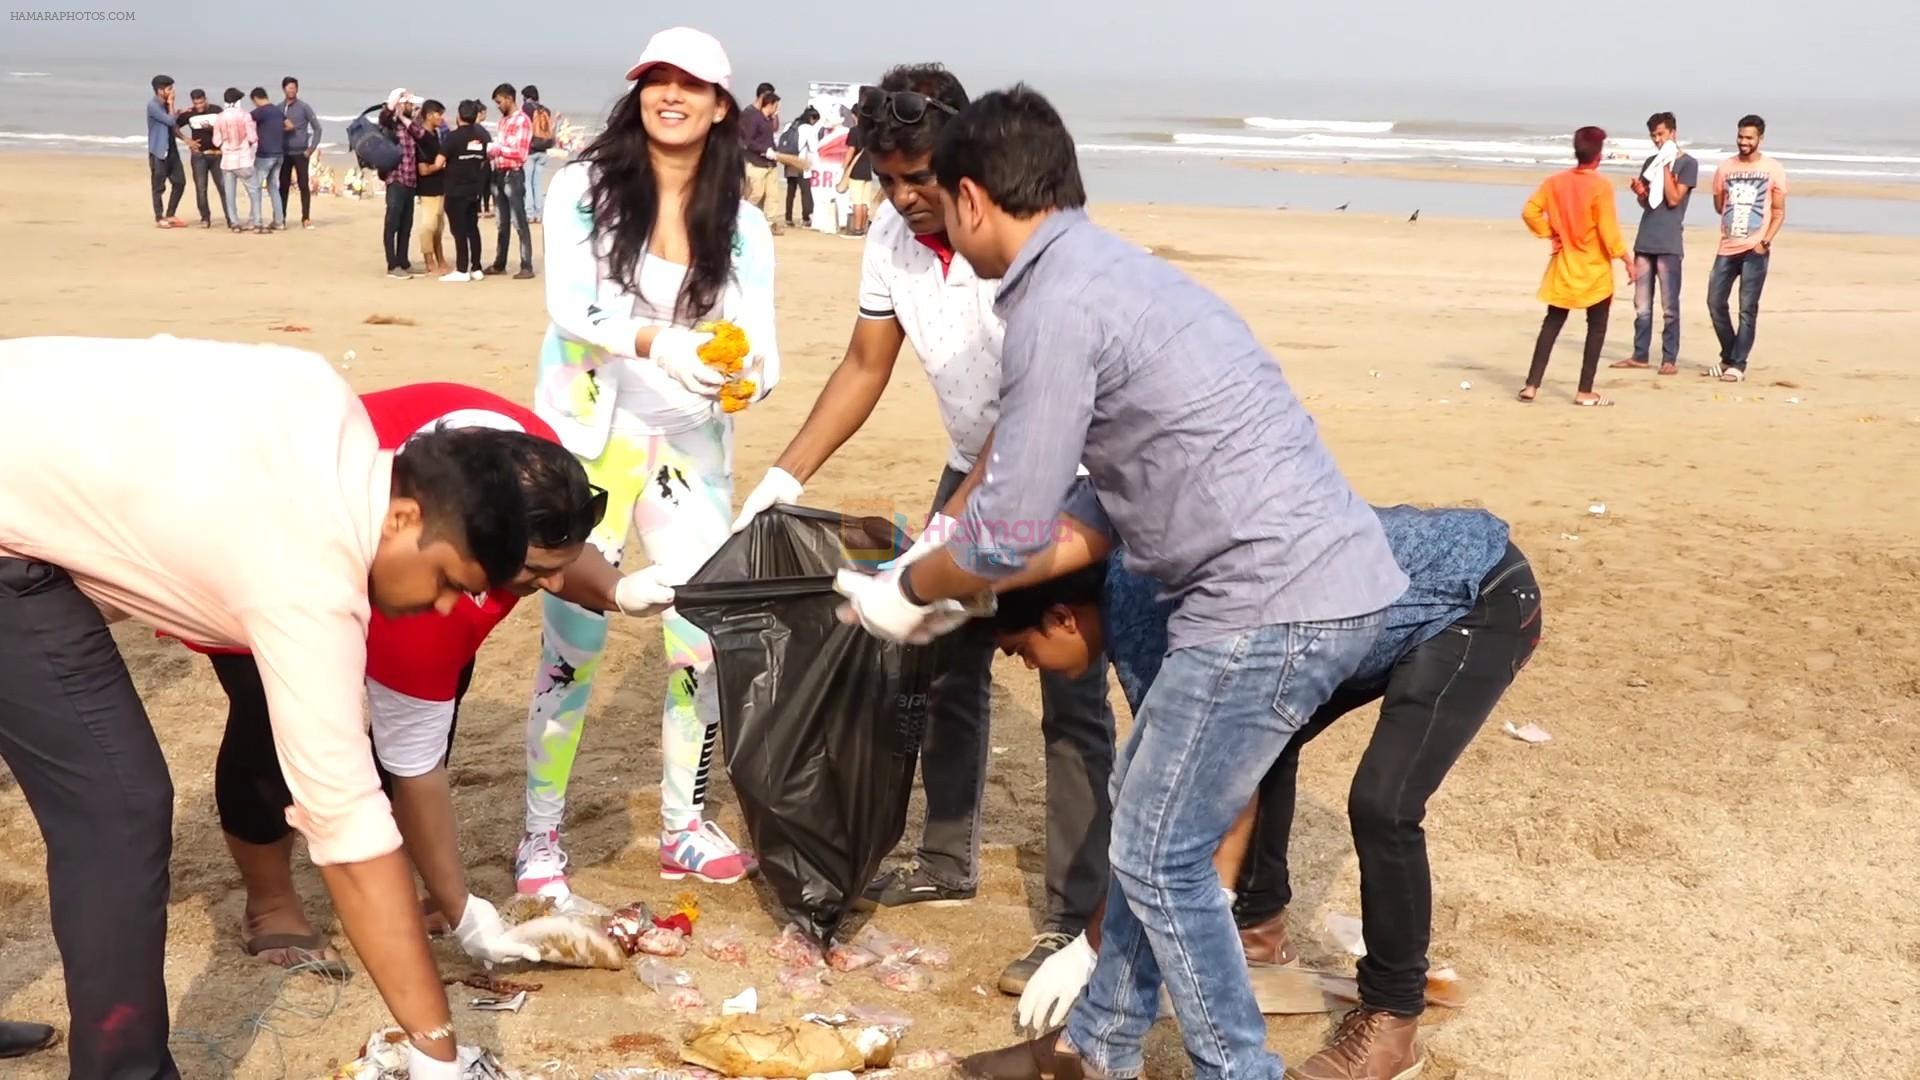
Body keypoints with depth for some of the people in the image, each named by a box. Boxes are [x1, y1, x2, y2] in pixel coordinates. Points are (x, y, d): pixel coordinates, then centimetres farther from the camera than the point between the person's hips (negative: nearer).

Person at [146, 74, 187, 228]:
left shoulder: (165, 105, 12)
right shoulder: (153, 105, -14)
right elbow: (170, 121, -19)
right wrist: (171, 104, -7)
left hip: (171, 150, 8)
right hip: (158, 152, -8)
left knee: (180, 182, 7)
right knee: (159, 186, 0)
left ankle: (170, 215, 16)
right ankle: (159, 218, 10)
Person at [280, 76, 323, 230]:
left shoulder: (304, 107, -2)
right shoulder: (279, 108, 6)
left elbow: (317, 128, -1)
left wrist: (312, 148, -7)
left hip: (301, 153, -3)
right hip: (284, 153, 3)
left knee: (304, 185, -4)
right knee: (283, 186, 6)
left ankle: (306, 218, 0)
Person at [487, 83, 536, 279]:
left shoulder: (522, 120, -11)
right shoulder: (503, 120, 14)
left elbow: (519, 153, -16)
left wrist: (495, 148, -13)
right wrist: (489, 150, -1)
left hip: (513, 175, -8)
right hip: (499, 174, 8)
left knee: (519, 222, -6)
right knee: (503, 222, 13)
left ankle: (527, 267, -4)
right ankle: (499, 264, 19)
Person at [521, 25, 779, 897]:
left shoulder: (742, 226, 3)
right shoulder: (583, 187, -5)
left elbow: (761, 346, -5)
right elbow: (568, 302, -19)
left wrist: (750, 371, -29)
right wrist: (654, 342, -36)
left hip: (689, 447, 3)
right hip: (586, 437, -3)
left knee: (705, 641, 3)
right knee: (572, 645, -2)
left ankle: (684, 828, 20)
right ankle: (541, 837, 12)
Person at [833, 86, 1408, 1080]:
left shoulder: (1055, 306, -13)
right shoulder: (1105, 267, 17)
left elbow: (1009, 538, -10)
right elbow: (1035, 472, 26)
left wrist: (905, 594, 8)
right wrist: (937, 567, 31)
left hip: (1275, 602, -10)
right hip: (1327, 575, 10)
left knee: (1159, 853, 3)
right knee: (1143, 808, 20)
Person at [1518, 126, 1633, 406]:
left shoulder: (1555, 181, 0)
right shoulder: (1601, 186, -15)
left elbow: (1530, 212, -3)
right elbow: (1608, 231, -16)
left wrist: (1550, 233, 6)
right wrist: (1626, 258, -7)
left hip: (1563, 267, 5)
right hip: (1594, 269, -5)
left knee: (1552, 324, 11)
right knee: (1597, 327, 6)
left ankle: (1532, 385, 6)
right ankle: (1585, 391, 4)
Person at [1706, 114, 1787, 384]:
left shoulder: (1773, 169, 0)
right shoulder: (1725, 167, 8)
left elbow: (1779, 212, 0)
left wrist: (1765, 241, -11)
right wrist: (1730, 224, 3)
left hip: (1755, 249, -4)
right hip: (1727, 247, 4)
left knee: (1747, 309, -4)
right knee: (1715, 303, 5)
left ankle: (1738, 365, -1)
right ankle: (1728, 358, 21)